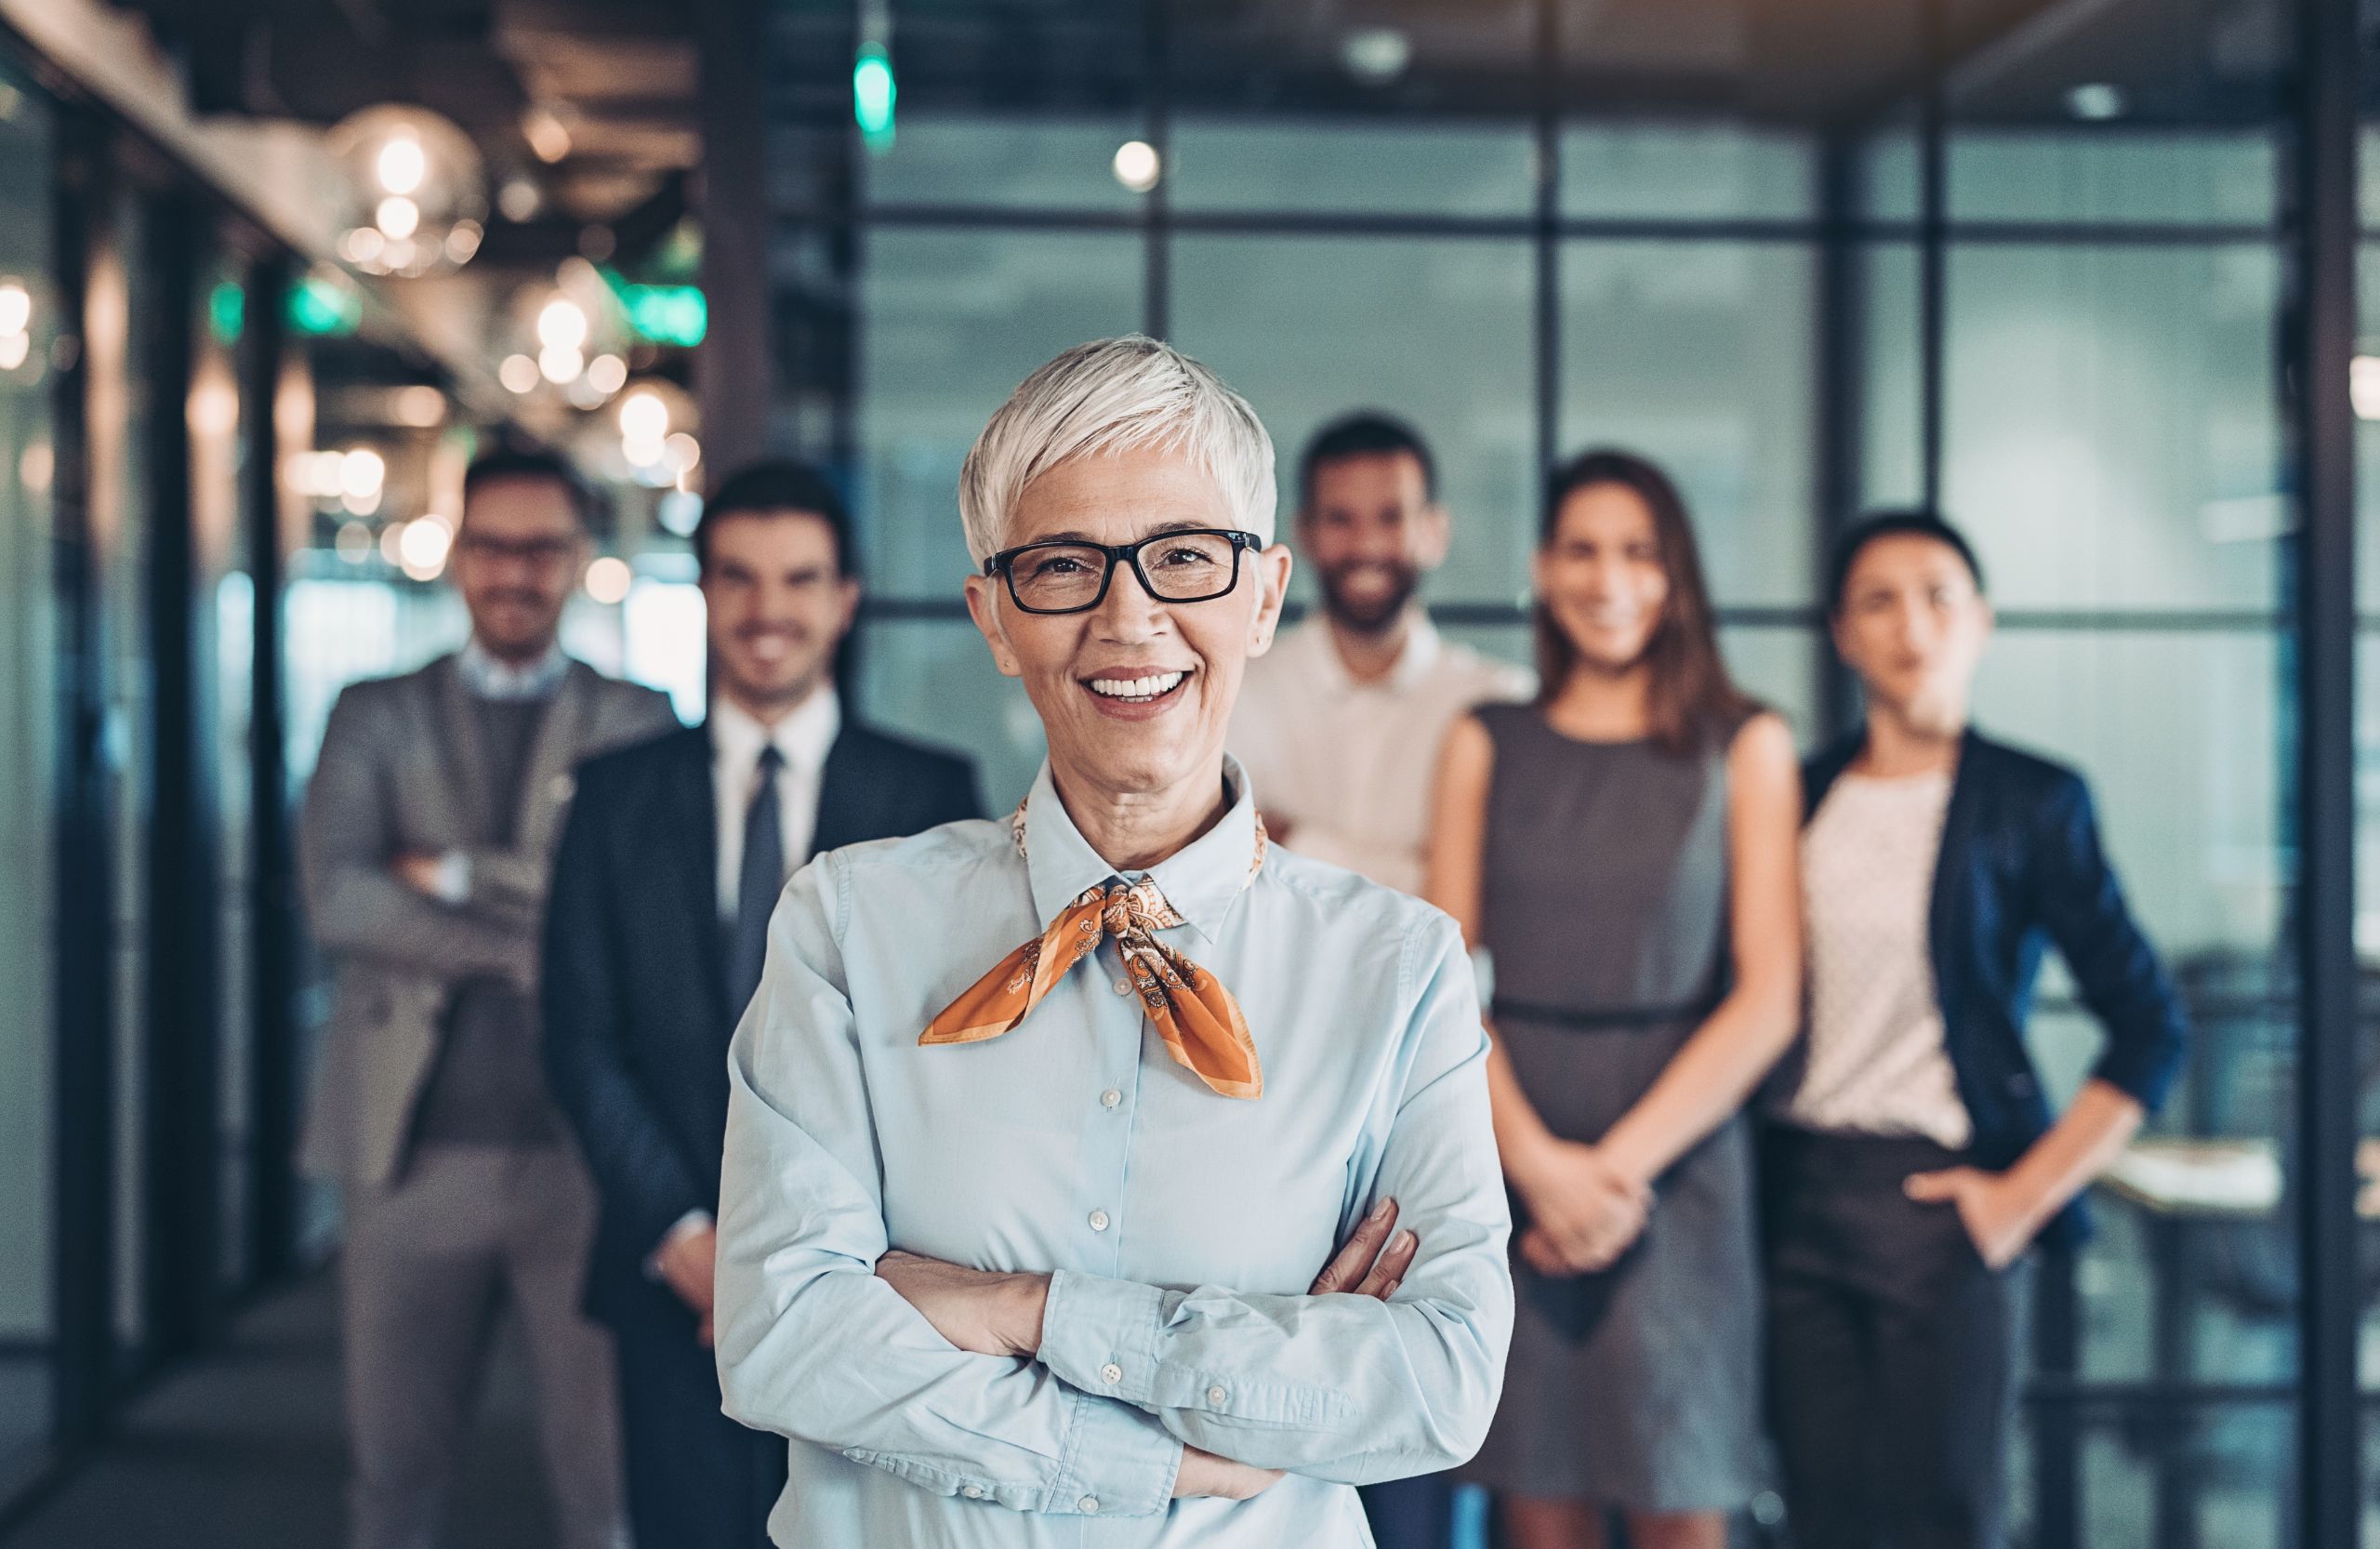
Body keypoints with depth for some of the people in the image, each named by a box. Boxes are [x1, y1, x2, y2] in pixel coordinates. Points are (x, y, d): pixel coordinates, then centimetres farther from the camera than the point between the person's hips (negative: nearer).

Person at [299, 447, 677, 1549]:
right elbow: (337, 901, -7)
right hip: (418, 1151, 1)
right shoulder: (377, 718, 9)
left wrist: (463, 874, -10)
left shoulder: (640, 725, 6)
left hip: (589, 1155, -1)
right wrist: (544, 942, -13)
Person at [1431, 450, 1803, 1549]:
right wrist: (1538, 1159, -11)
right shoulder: (1487, 745, 9)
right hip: (1512, 1157, 1)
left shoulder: (1744, 747, 5)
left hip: (1677, 1158, -1)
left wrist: (1623, 1162, -11)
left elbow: (1769, 996, -2)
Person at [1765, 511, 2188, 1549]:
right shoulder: (1802, 793, 10)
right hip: (1800, 1192, 4)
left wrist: (2025, 1195, -7)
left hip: (1935, 1197, -4)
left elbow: (2149, 1029, -3)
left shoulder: (2031, 802, -2)